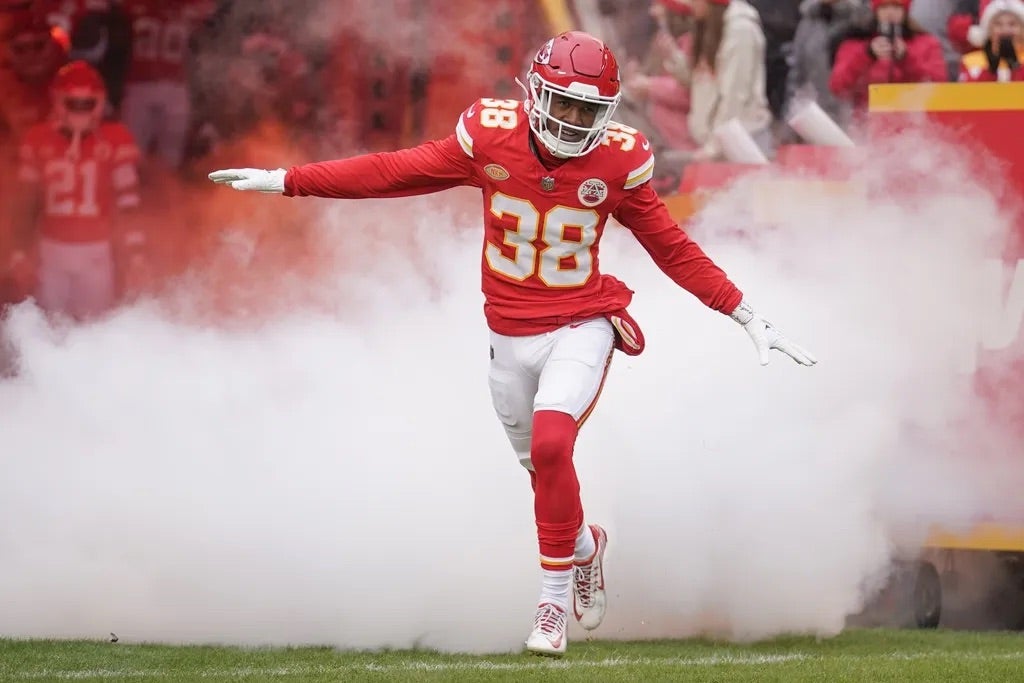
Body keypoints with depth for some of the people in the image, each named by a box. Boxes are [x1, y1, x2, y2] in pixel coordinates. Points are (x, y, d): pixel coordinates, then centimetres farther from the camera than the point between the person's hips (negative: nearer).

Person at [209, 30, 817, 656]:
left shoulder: (616, 160, -10)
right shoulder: (490, 138, -10)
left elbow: (672, 248, 1)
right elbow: (393, 172, -3)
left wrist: (747, 316, 0)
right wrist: (286, 181, -5)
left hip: (581, 328, -2)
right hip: (511, 337, 3)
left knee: (550, 444, -24)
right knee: (544, 465, 12)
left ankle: (555, 601, -12)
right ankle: (585, 545, 46)